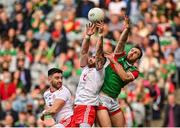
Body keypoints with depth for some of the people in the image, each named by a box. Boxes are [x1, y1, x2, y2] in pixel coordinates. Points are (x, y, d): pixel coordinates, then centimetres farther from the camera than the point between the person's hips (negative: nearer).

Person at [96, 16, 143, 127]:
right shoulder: (119, 56, 9)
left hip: (113, 100, 4)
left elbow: (125, 77, -10)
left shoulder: (134, 71, 11)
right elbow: (122, 41, -6)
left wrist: (113, 61, -9)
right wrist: (127, 29, -24)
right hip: (101, 96, -4)